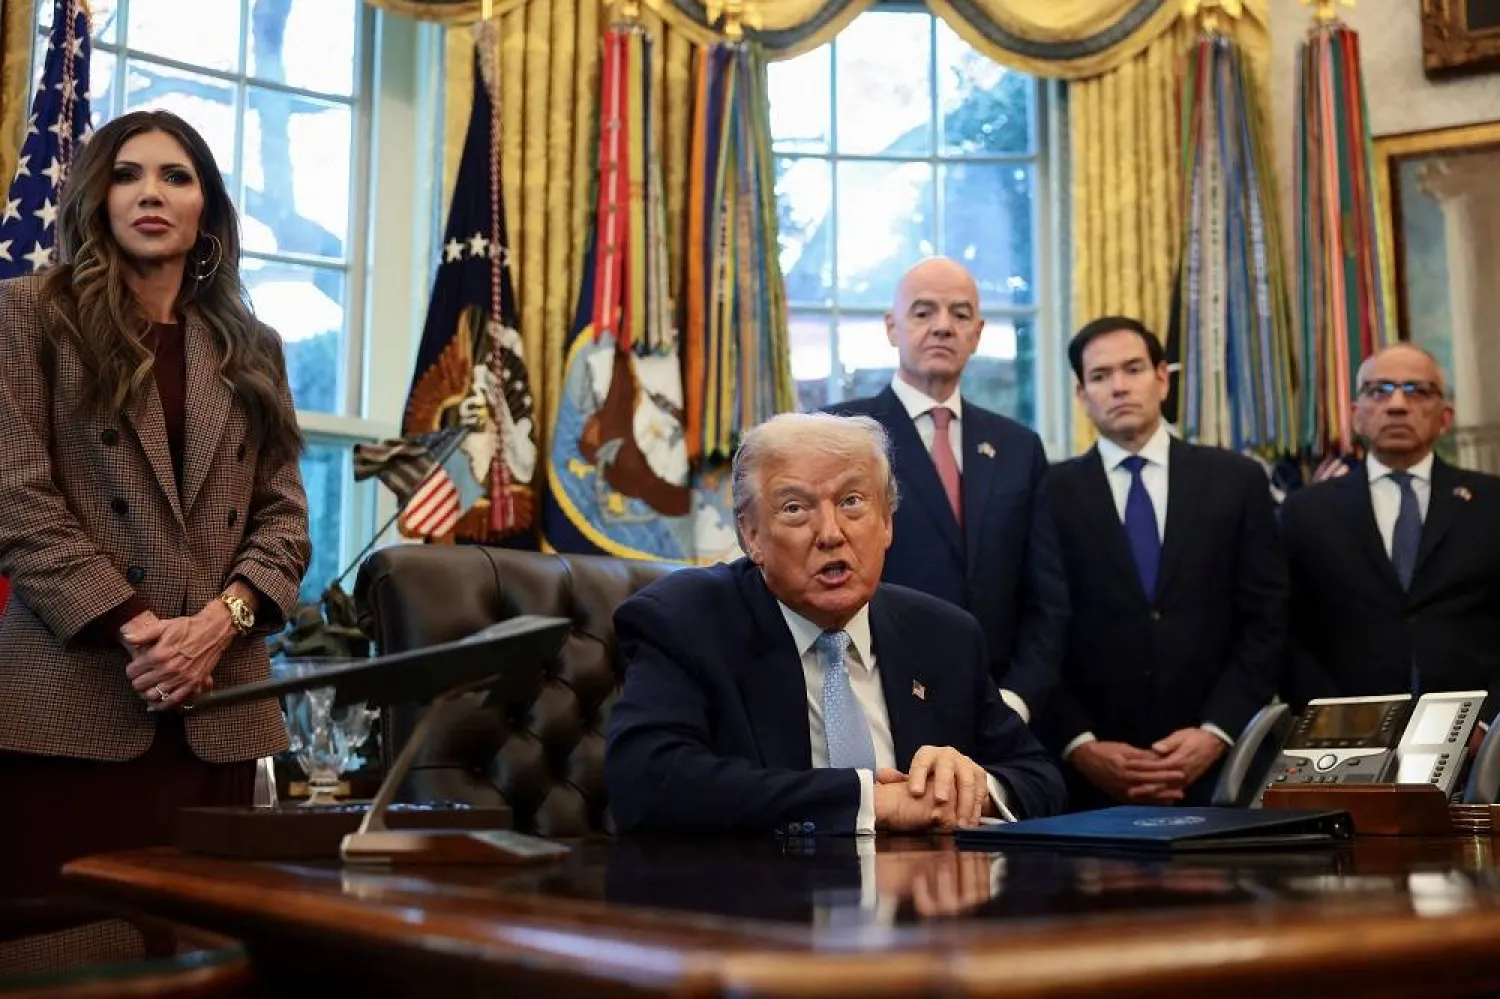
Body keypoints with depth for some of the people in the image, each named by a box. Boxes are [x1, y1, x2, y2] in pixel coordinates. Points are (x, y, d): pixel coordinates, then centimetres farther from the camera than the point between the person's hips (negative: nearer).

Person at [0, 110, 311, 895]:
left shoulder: (251, 350, 17)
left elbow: (284, 515, 10)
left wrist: (222, 619, -9)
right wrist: (135, 627, -13)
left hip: (218, 710, 3)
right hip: (70, 705, -3)